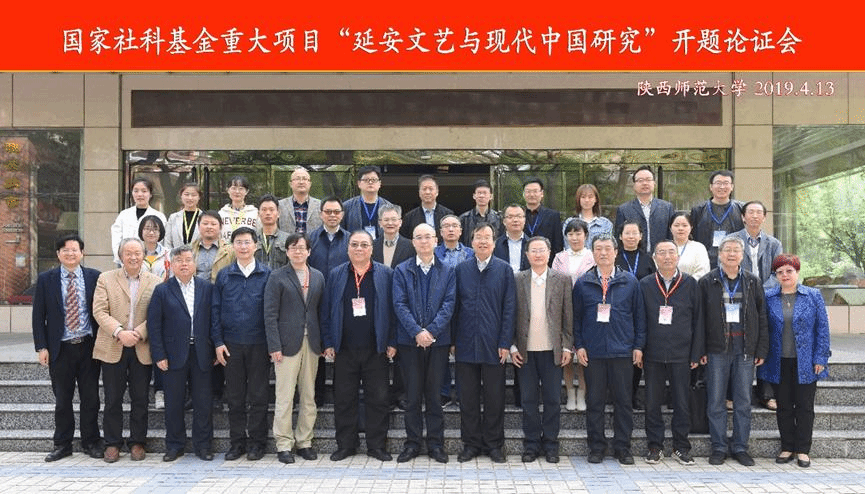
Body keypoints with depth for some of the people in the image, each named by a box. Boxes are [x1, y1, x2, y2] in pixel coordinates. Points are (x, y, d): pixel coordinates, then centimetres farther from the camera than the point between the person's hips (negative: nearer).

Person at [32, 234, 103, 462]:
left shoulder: (94, 277, 2)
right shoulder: (46, 279, 3)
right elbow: (38, 316, 3)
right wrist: (42, 347, -4)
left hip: (88, 347, 0)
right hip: (60, 349, 0)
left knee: (90, 398, 6)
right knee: (62, 400, 8)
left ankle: (91, 442, 19)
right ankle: (62, 445, 20)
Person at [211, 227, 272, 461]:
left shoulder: (267, 274, 2)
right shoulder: (224, 275, 7)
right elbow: (215, 310, 7)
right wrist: (218, 342, -1)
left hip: (259, 344, -1)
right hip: (231, 344, 2)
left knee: (258, 395, 3)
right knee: (234, 396, 7)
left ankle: (257, 442, 14)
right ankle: (237, 441, 18)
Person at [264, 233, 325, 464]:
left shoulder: (318, 277, 11)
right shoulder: (277, 277, -1)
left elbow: (321, 310, 12)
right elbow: (270, 314, -5)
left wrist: (324, 341, 5)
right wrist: (274, 346, -11)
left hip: (311, 343, 4)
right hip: (287, 343, -4)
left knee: (309, 396, 8)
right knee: (285, 397, -1)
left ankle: (304, 442, 19)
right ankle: (283, 445, 9)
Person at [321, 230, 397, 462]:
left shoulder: (386, 274, 3)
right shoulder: (336, 275, 7)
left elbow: (393, 310, 2)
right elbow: (326, 311, 7)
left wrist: (392, 343, -4)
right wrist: (328, 343, 1)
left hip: (376, 350, -1)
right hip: (344, 350, 1)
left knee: (378, 399, 3)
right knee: (343, 399, 6)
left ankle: (377, 446, 15)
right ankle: (345, 445, 19)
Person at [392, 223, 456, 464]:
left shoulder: (447, 271, 6)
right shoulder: (402, 270, 5)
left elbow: (449, 303, -2)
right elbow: (400, 304, -3)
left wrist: (431, 331, -14)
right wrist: (417, 332, -14)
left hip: (438, 340, 0)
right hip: (409, 341, 0)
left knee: (434, 393, 5)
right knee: (413, 394, 5)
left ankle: (436, 443, 15)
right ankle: (412, 443, 15)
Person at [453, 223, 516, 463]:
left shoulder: (504, 269, 2)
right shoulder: (461, 269, 6)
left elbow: (509, 308, -1)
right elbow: (455, 306, 7)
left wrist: (505, 343, -7)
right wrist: (453, 341, 2)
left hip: (493, 344, -1)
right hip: (466, 343, 1)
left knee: (494, 397, 6)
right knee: (468, 397, 7)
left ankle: (494, 444, 19)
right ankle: (471, 443, 20)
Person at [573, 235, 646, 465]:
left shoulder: (630, 282, 7)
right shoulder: (582, 283, 6)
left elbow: (639, 316, 9)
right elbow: (576, 317, 7)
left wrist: (638, 346, 3)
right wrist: (578, 346, -1)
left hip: (623, 351, 0)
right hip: (593, 352, 0)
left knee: (623, 401, 4)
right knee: (594, 401, 4)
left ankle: (623, 448, 15)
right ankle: (596, 447, 15)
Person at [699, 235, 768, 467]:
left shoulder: (753, 282, 9)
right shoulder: (707, 282, 2)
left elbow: (762, 318, 9)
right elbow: (699, 318, 1)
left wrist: (761, 350, 3)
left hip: (745, 349, 2)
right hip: (717, 349, -2)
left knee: (744, 402, 6)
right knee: (716, 402, 2)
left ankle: (740, 447, 16)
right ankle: (718, 448, 12)